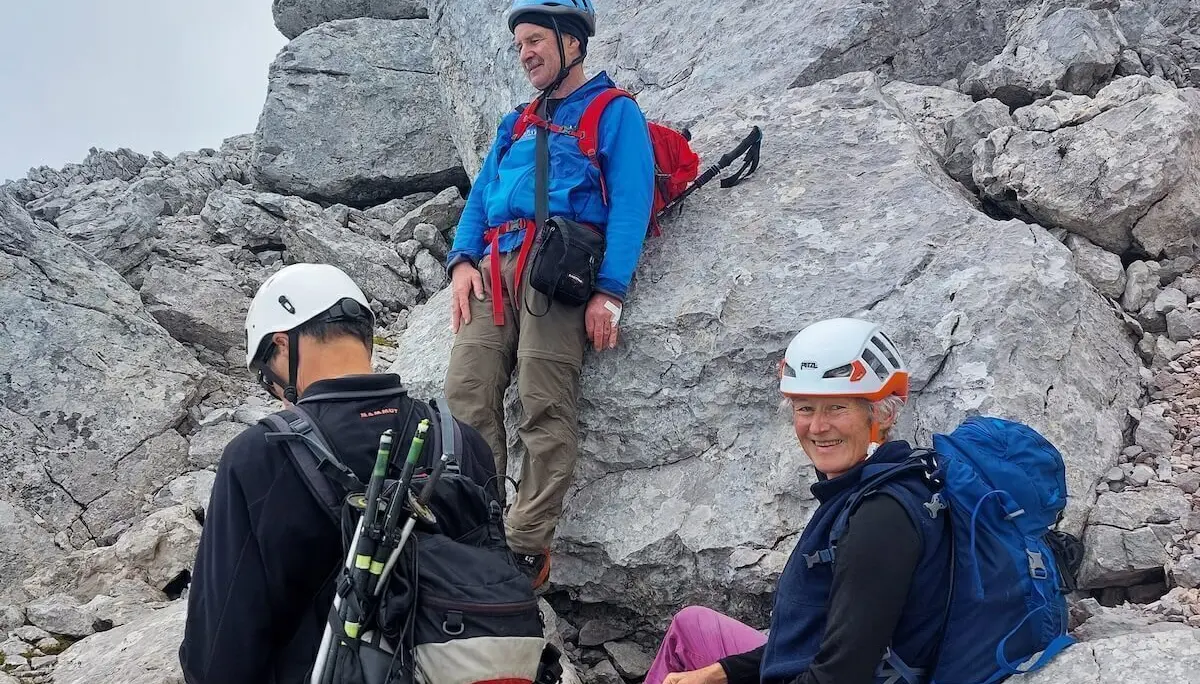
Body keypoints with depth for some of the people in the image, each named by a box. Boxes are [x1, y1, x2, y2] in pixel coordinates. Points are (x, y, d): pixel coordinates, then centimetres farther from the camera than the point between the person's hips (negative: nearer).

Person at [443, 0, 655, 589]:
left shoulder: (613, 112, 10)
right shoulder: (516, 126, 31)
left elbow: (630, 203, -2)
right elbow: (480, 198, 26)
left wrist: (610, 291, -14)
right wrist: (463, 260, 5)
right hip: (494, 268, 6)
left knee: (545, 409, -14)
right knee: (467, 394, -9)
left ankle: (526, 548, -14)